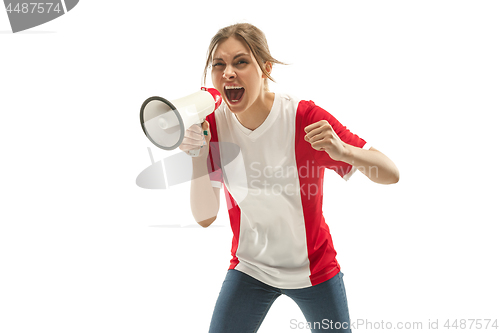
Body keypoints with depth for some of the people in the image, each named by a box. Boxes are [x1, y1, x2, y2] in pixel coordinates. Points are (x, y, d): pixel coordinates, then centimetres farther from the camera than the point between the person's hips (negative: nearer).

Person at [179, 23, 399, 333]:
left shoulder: (305, 117, -21)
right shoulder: (213, 124, -11)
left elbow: (391, 174, -21)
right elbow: (205, 217, -11)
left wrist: (342, 150, -40)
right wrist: (198, 155, -25)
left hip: (314, 269, -1)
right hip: (249, 267, 2)